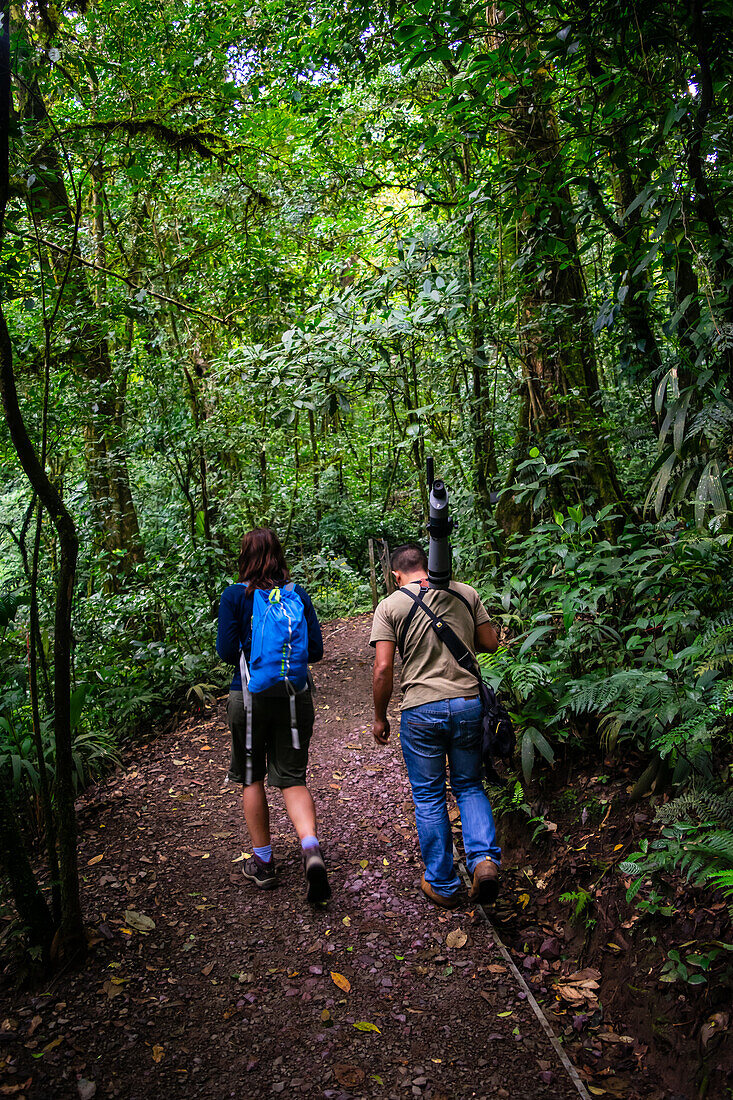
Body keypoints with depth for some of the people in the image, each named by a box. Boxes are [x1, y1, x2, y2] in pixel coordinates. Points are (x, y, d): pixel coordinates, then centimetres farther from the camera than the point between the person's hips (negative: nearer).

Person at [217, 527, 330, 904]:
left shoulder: (234, 596, -6)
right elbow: (316, 650, 2)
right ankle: (311, 847, -14)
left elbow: (226, 651, -7)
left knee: (252, 778, 15)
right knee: (292, 778, 9)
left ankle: (263, 862, 23)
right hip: (294, 696, 2)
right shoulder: (299, 595, 1)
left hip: (249, 696, -1)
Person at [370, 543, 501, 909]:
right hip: (468, 703, 3)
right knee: (469, 786, 20)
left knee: (428, 797, 12)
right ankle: (484, 858, -1)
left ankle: (442, 885, 22)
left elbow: (383, 668, -9)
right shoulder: (465, 593, 5)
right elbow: (490, 643, 8)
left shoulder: (390, 605, -3)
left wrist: (380, 717, 3)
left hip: (421, 709, -2)